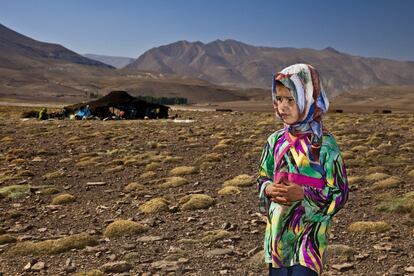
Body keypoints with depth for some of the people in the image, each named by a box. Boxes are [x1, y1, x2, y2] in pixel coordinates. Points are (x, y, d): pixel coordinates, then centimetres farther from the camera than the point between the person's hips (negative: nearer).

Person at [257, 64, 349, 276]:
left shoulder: (324, 143, -11)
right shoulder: (276, 140, 2)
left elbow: (339, 194, -9)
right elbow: (263, 179, 12)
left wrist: (304, 194, -21)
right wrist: (269, 189, -10)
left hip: (310, 231, -5)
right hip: (277, 230, 5)